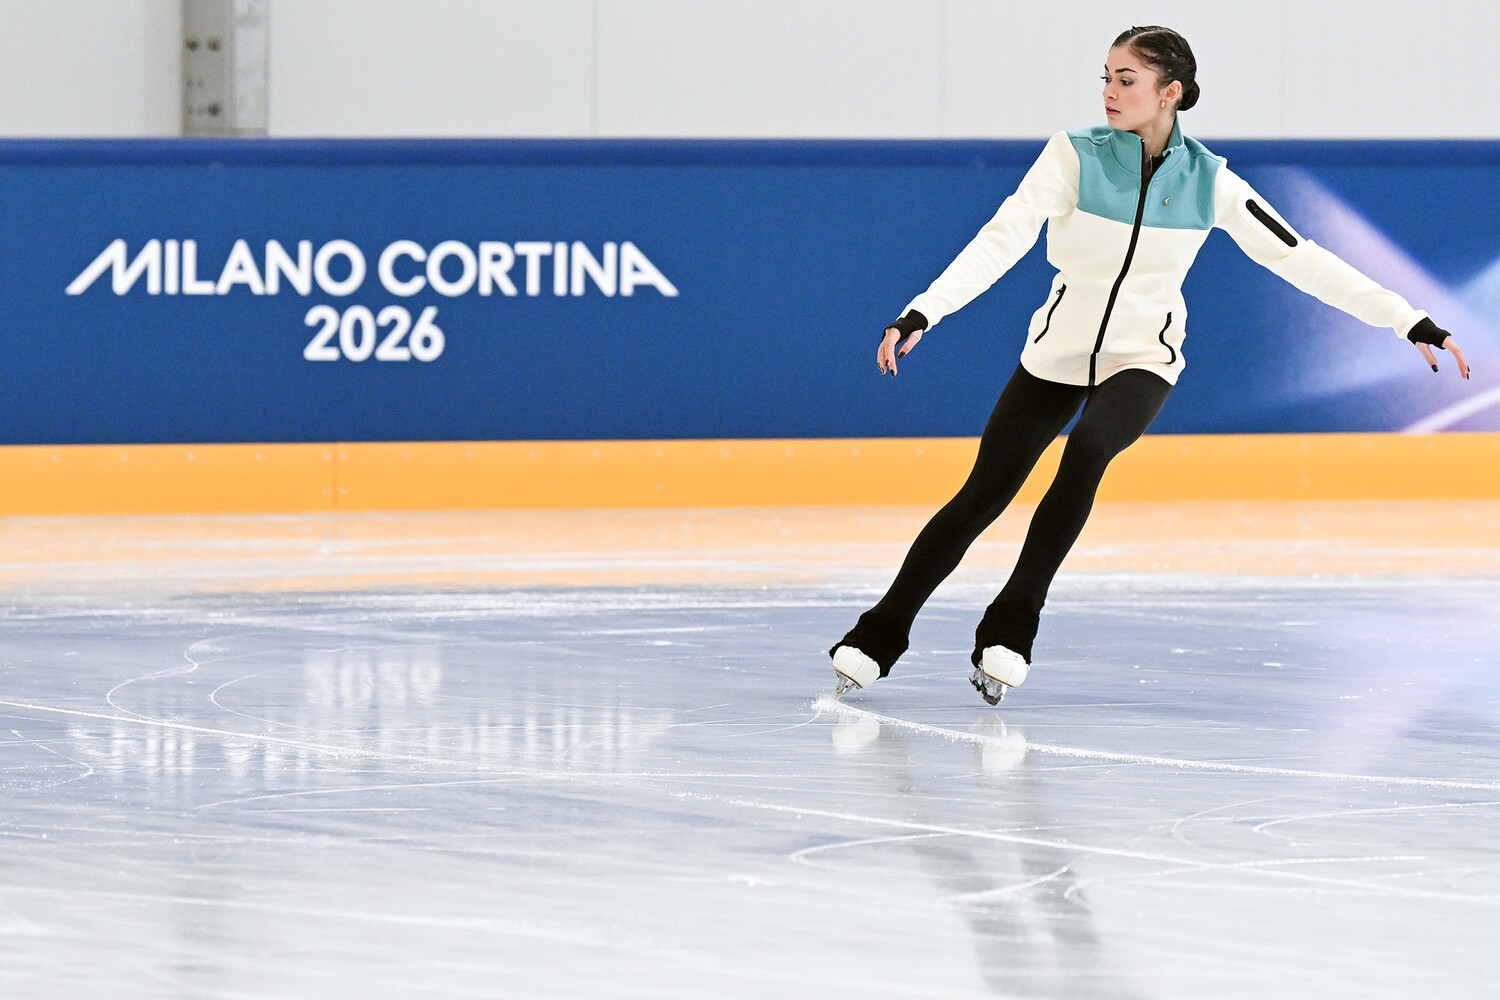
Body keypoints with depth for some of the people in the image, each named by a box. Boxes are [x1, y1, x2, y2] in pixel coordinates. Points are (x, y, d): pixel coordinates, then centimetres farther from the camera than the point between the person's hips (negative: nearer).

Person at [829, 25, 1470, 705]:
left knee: (1087, 451, -31)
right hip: (1058, 353, 1)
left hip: (1143, 360, -1)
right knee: (982, 496, 0)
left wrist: (1412, 323, -9)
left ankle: (1009, 634, -25)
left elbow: (1300, 259, -6)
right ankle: (879, 636, 17)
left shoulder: (1208, 182, -10)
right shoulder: (1075, 156, -13)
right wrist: (922, 314, -34)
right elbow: (1002, 240, -21)